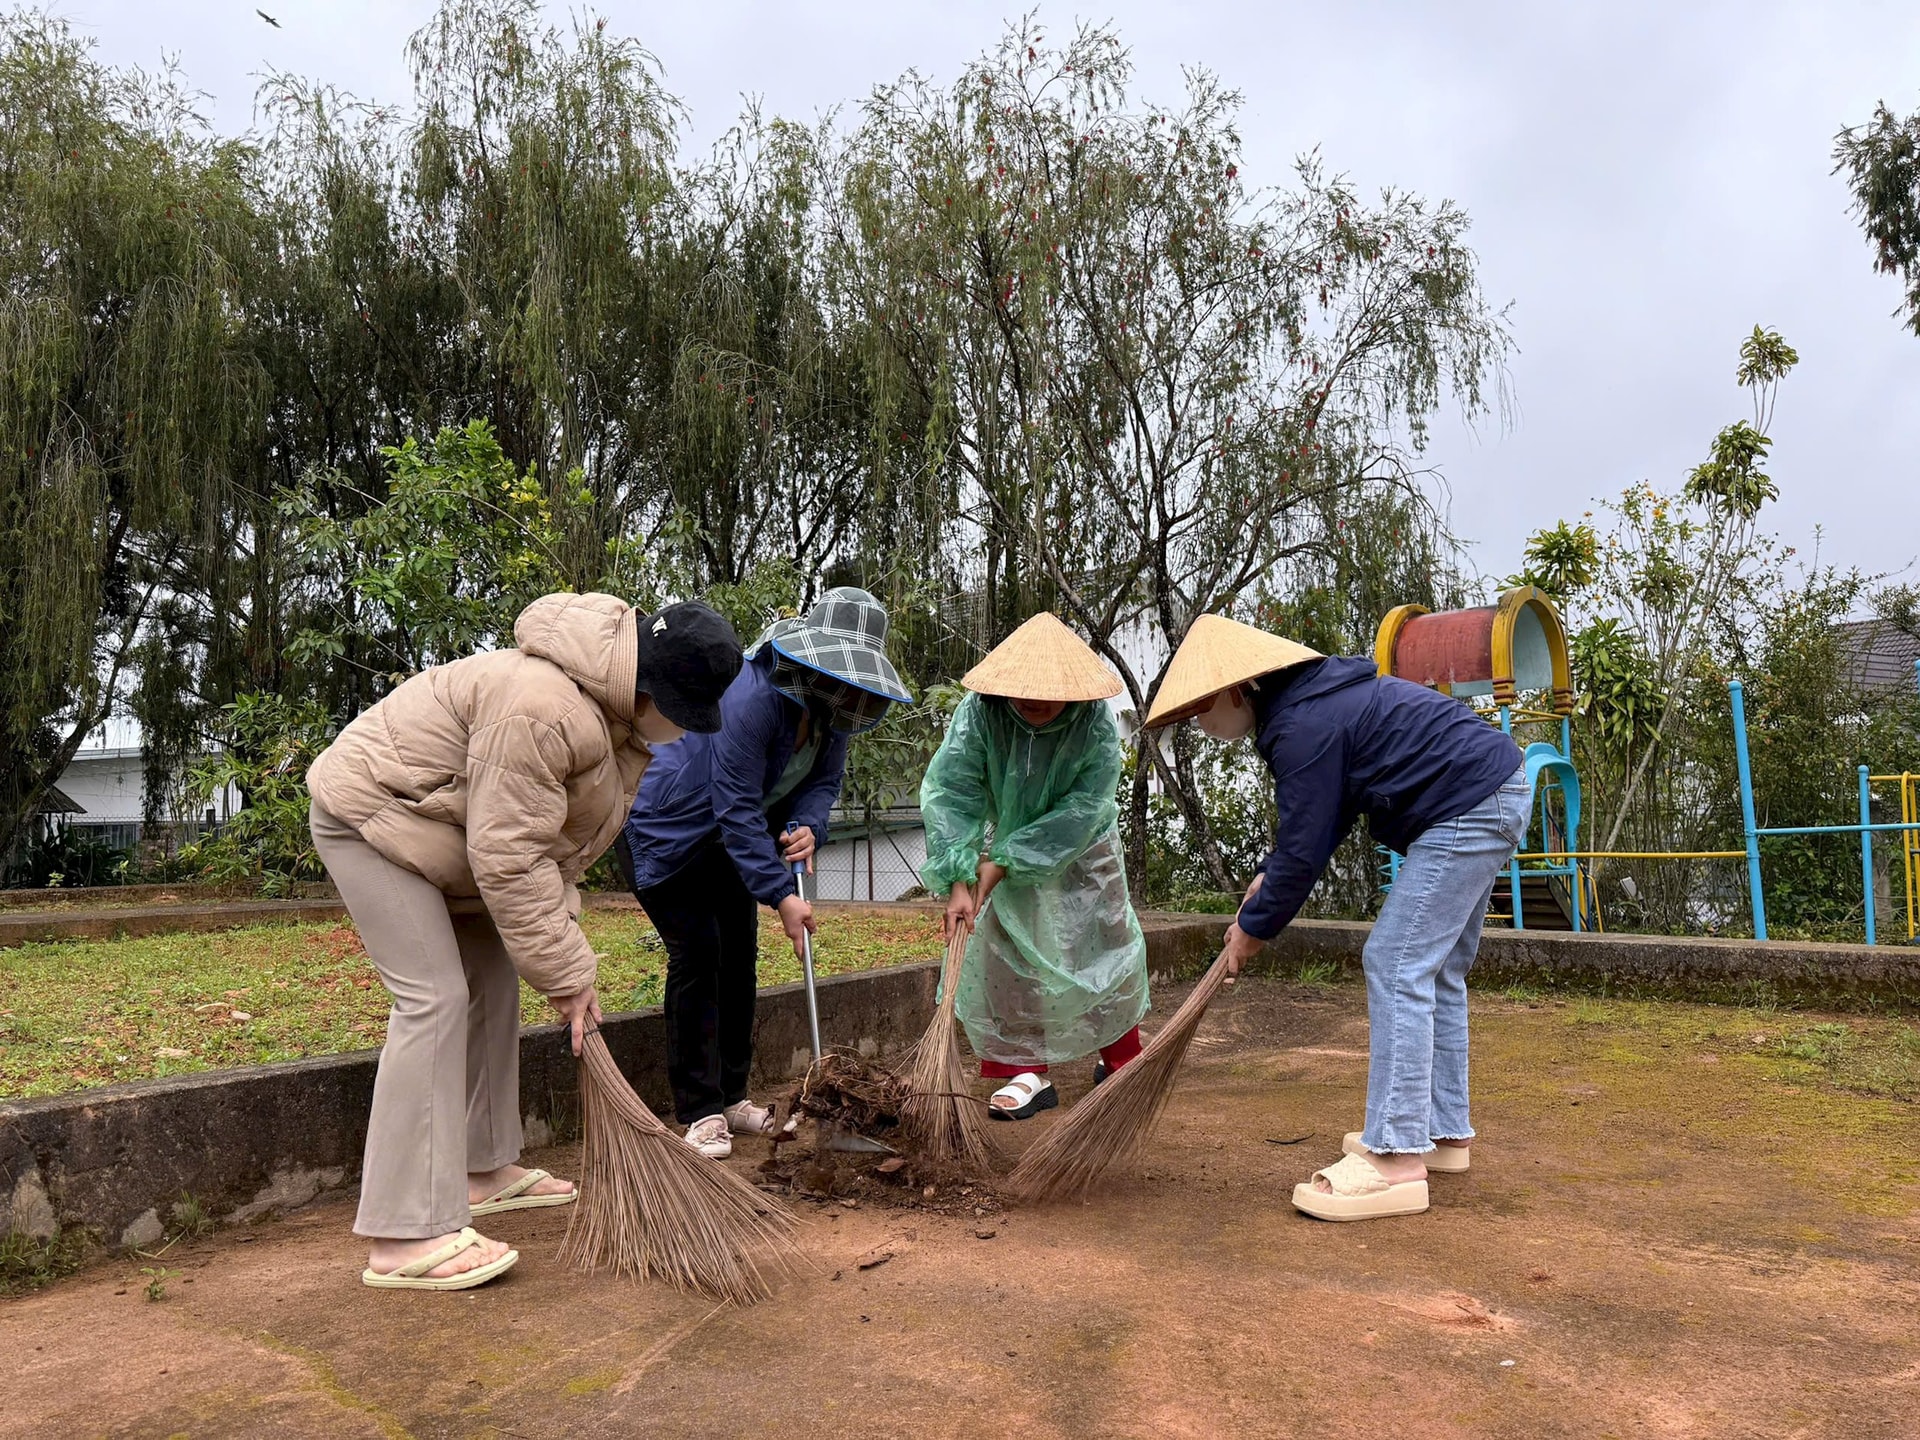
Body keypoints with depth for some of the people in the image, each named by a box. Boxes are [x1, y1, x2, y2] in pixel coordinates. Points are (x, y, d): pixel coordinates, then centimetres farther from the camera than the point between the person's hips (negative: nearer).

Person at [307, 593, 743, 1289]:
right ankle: (404, 1239, -14)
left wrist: (565, 961, -4)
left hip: (434, 826, 10)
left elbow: (558, 845, 4)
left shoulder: (622, 719, -2)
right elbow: (508, 859, -31)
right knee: (433, 997, -16)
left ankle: (484, 1171, 23)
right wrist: (564, 973, -23)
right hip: (368, 813, -10)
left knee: (492, 980, 11)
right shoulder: (541, 708, -35)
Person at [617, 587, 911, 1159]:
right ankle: (700, 1113, -3)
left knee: (740, 954, 7)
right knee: (696, 953, -12)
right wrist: (782, 896, -34)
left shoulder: (831, 705, -9)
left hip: (719, 840, 8)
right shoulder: (751, 698, -35)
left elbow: (823, 780, -1)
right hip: (661, 827, -8)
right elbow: (738, 809, -34)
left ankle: (731, 1098, 19)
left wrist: (807, 826, -25)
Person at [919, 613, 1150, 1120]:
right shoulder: (978, 713, -28)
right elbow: (948, 794, -30)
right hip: (1005, 850, 1)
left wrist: (1002, 863, -32)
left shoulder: (1096, 722, -29)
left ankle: (1120, 1062, 31)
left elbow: (1081, 808, -30)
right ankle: (1028, 1072, 9)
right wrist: (959, 880, -40)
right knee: (1005, 956, -4)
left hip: (1083, 853, 0)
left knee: (1107, 947, 10)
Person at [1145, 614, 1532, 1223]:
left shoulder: (1303, 727, -21)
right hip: (1494, 792, 11)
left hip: (1469, 810, -11)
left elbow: (1304, 848, -17)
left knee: (1396, 966, -12)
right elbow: (1323, 819, 20)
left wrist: (1253, 928, -4)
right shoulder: (1310, 697, 12)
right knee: (1436, 970, 16)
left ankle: (1395, 1161, -12)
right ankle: (1443, 1131, 25)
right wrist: (1270, 876, 11)